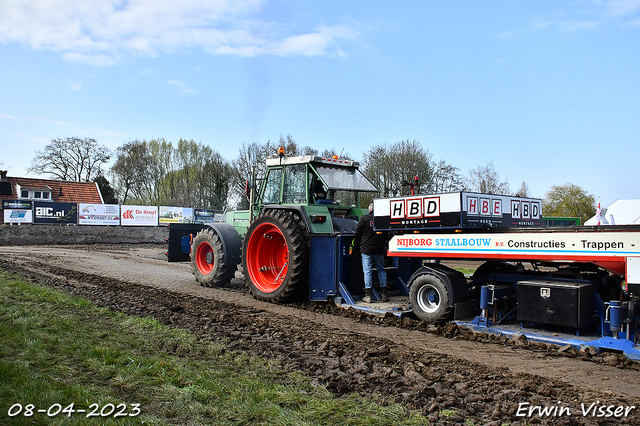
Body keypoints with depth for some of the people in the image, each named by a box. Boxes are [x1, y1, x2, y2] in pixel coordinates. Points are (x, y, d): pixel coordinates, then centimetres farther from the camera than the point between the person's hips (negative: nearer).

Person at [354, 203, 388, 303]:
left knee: (367, 272, 0)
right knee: (381, 270, 12)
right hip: (379, 249, 2)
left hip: (366, 249, -2)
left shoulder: (364, 218, -4)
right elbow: (386, 235, 12)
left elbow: (358, 233, 1)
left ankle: (368, 296, 0)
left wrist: (357, 245, 15)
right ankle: (384, 295, 12)